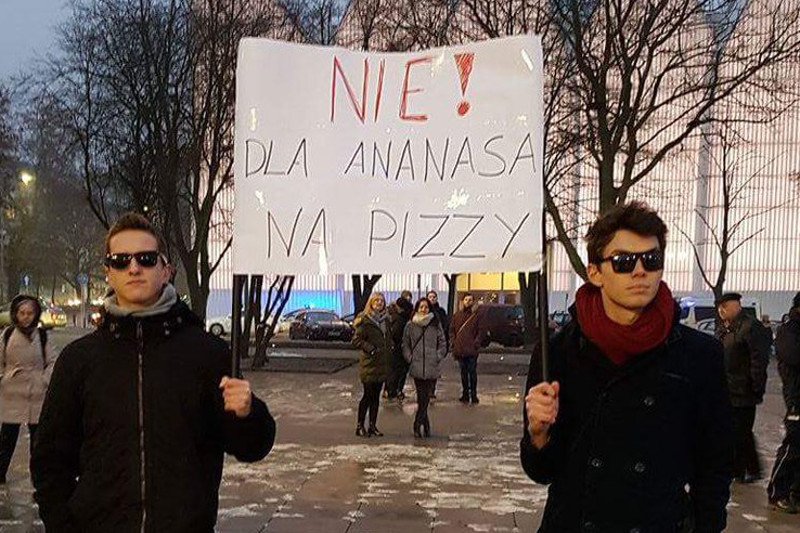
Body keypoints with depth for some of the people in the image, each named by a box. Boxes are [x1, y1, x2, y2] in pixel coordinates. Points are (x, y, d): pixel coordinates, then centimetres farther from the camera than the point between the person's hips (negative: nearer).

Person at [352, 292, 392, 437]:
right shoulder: (365, 320, -9)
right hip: (369, 364, -7)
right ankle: (360, 426, 7)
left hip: (382, 364, 7)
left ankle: (373, 425, 19)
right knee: (368, 395, -3)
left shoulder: (385, 319, 12)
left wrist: (391, 346, 8)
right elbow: (356, 339, -12)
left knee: (376, 396, 11)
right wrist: (370, 348, -18)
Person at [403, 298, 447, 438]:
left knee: (425, 398, -2)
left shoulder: (436, 325, 5)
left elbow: (443, 344, 9)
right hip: (417, 367, 0)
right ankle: (426, 425, 10)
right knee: (422, 398, 0)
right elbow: (405, 345, 11)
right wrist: (410, 358, -1)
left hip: (433, 368, 0)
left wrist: (437, 357, -3)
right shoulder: (410, 326, 5)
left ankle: (418, 425, 6)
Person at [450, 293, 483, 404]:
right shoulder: (457, 315, 8)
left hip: (472, 350, -3)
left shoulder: (475, 315, 1)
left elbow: (479, 331, 0)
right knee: (463, 373, 11)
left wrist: (476, 343, -11)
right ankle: (465, 394, 18)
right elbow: (452, 330, 10)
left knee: (472, 372, 0)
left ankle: (473, 395, 7)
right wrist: (454, 342, -2)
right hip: (460, 350, 3)